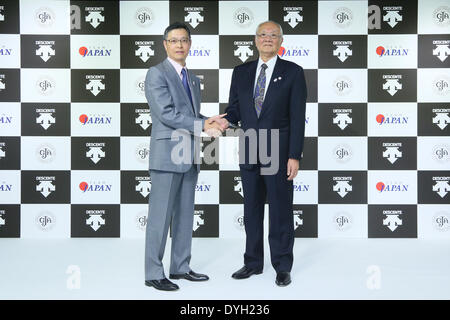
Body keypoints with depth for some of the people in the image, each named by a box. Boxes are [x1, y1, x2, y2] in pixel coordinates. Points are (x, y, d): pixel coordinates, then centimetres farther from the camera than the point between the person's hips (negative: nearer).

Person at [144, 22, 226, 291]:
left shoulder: (193, 80, 18)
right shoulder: (157, 74, -7)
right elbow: (166, 114, -17)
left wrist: (209, 122, 1)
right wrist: (202, 125, -18)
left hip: (190, 157, 8)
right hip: (167, 155, -8)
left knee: (185, 216, 12)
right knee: (160, 217, -3)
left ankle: (181, 267, 23)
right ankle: (154, 274, 5)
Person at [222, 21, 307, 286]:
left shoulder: (293, 73, -1)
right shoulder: (241, 73, 10)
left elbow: (297, 117, -5)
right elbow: (235, 108, 12)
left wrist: (294, 156, -12)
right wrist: (227, 120, -13)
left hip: (279, 154, -4)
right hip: (249, 153, 4)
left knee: (281, 211, 3)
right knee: (252, 211, 12)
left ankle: (283, 267, 15)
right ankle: (253, 262, 24)